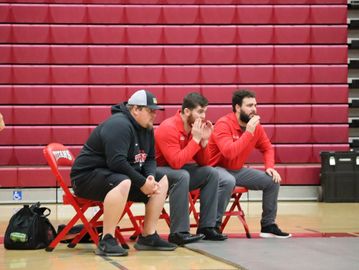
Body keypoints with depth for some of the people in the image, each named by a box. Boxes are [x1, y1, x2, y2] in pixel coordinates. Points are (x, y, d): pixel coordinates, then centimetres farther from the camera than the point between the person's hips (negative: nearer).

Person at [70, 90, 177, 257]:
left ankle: (148, 236, 2)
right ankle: (107, 241, -35)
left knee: (162, 181, 3)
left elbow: (150, 159, 13)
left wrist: (151, 177, -10)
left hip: (117, 174, 10)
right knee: (123, 183, -40)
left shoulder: (146, 128, 8)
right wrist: (142, 183, -24)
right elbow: (117, 162, -31)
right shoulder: (119, 125, -21)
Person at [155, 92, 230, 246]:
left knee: (211, 173, -4)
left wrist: (204, 141, -11)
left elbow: (202, 163, 6)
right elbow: (176, 162, -32)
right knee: (182, 176, -35)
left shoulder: (195, 127, 2)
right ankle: (178, 233, -32)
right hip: (156, 172, -9)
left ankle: (206, 227, -3)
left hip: (178, 170, 9)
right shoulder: (169, 128, -23)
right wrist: (195, 139, -26)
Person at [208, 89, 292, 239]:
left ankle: (268, 226, 8)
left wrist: (270, 167, -4)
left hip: (238, 170, 7)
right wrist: (248, 132, -31)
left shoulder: (256, 126, 0)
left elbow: (267, 148, 15)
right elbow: (229, 152, -35)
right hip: (217, 169, -7)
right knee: (228, 181, -40)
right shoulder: (223, 124, -21)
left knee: (273, 180, -3)